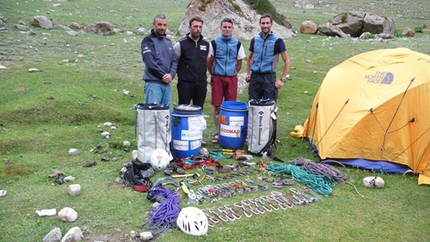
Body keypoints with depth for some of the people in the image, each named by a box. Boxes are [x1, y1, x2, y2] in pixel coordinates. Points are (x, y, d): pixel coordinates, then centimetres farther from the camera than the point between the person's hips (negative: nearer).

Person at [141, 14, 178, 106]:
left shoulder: (168, 42, 17)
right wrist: (164, 76, -10)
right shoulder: (148, 41, -4)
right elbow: (150, 63, -13)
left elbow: (174, 60, 11)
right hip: (153, 83, -6)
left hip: (167, 83, 6)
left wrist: (171, 75, -7)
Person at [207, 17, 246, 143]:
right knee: (217, 106, 1)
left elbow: (239, 63, 14)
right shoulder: (214, 43, 2)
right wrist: (213, 75, 9)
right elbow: (209, 62, 8)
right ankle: (218, 132, 12)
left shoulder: (237, 44, 7)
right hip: (217, 78, -1)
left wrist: (232, 73, 10)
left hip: (232, 78, 1)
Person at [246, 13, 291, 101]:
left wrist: (282, 79, -7)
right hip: (255, 77, 3)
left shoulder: (277, 41, -1)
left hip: (269, 78, -3)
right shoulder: (255, 40, 9)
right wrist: (248, 73, 10)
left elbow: (287, 61, 1)